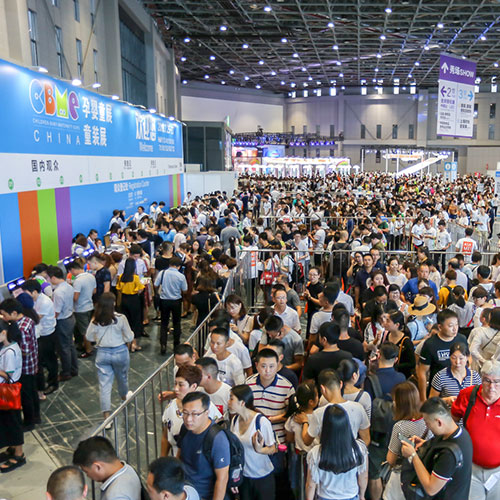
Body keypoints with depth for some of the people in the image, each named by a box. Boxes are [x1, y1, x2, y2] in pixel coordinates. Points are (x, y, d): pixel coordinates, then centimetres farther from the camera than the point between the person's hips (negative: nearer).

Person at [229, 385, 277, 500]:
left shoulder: (261, 421, -22)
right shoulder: (235, 419, -3)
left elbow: (272, 449, -14)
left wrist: (259, 449, -33)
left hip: (263, 477, -5)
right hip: (243, 476, 5)